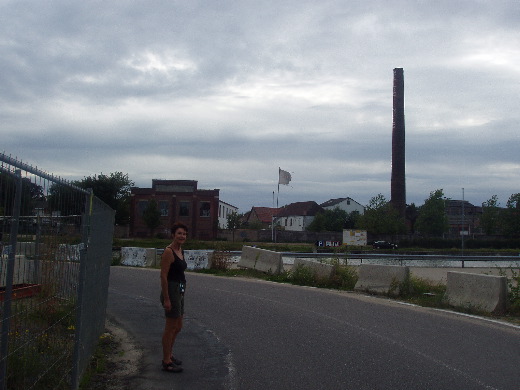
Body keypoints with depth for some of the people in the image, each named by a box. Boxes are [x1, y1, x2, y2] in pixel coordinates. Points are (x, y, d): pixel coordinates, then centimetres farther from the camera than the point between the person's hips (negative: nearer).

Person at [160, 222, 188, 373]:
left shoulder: (181, 251, 11)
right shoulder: (168, 252, -16)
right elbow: (163, 276, -19)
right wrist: (166, 299, -21)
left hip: (180, 291, 9)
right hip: (171, 291, -9)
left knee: (178, 327, 18)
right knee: (170, 328, 0)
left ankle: (169, 356, 33)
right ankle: (166, 362, 10)